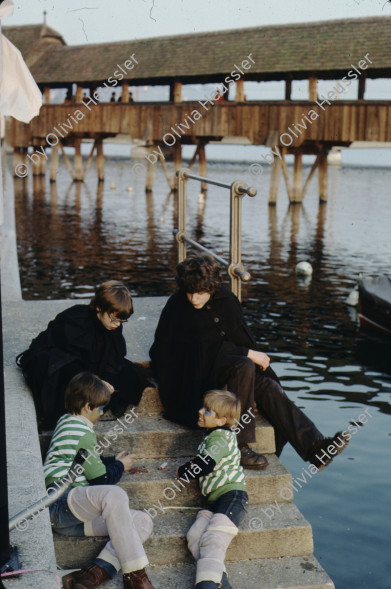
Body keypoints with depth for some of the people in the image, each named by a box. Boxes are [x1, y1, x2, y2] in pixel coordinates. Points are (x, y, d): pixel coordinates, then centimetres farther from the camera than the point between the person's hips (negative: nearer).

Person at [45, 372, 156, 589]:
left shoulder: (66, 420, 23)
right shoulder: (82, 433, -8)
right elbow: (102, 480, -6)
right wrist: (119, 466, 13)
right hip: (61, 505, -10)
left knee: (143, 521, -6)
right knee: (115, 495, -39)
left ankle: (96, 571, -26)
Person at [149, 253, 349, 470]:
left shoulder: (225, 299, 2)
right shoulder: (177, 307, -13)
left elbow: (242, 337, 11)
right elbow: (203, 347, -17)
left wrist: (254, 356, -9)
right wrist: (248, 354, -17)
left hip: (227, 364, 5)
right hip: (194, 373, -5)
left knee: (268, 387, -20)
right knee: (244, 367, -32)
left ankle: (315, 447, -27)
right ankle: (240, 446, -31)